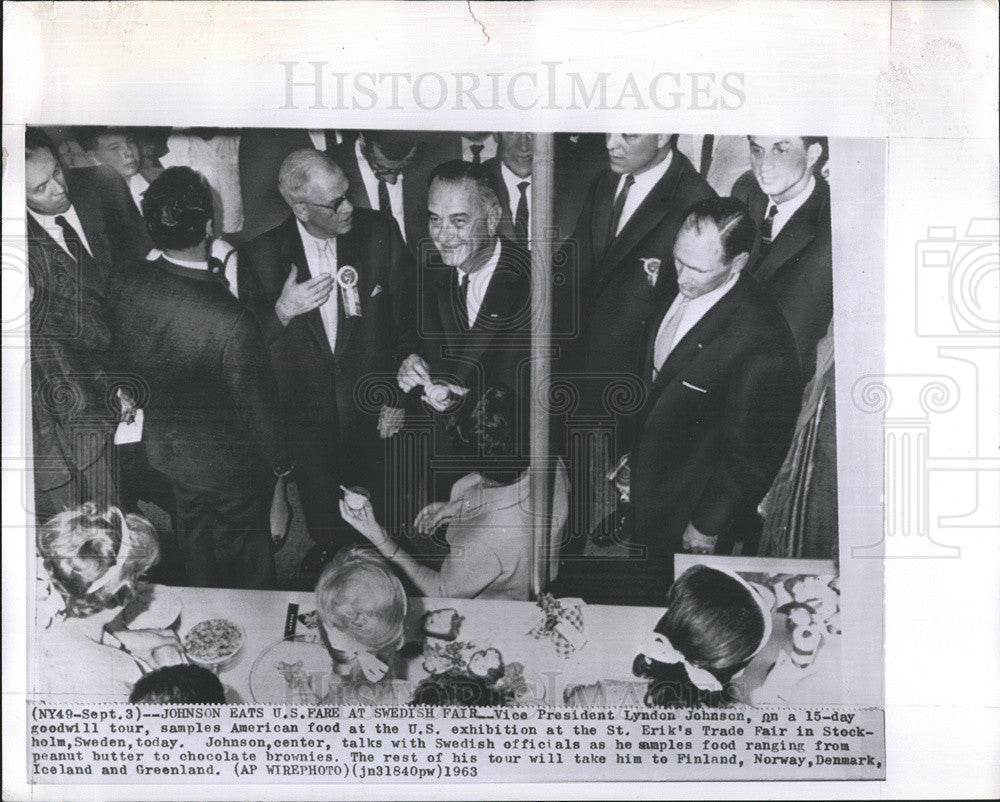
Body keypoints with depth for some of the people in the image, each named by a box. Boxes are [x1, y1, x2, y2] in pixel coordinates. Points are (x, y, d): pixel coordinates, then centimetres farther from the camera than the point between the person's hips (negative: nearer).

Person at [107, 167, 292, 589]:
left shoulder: (127, 284, -22)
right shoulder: (231, 323, -39)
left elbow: (124, 358, -2)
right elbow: (257, 406, -24)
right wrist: (281, 459, -6)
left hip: (165, 447, 5)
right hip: (228, 462, -5)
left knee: (194, 538, 31)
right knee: (245, 553, 23)